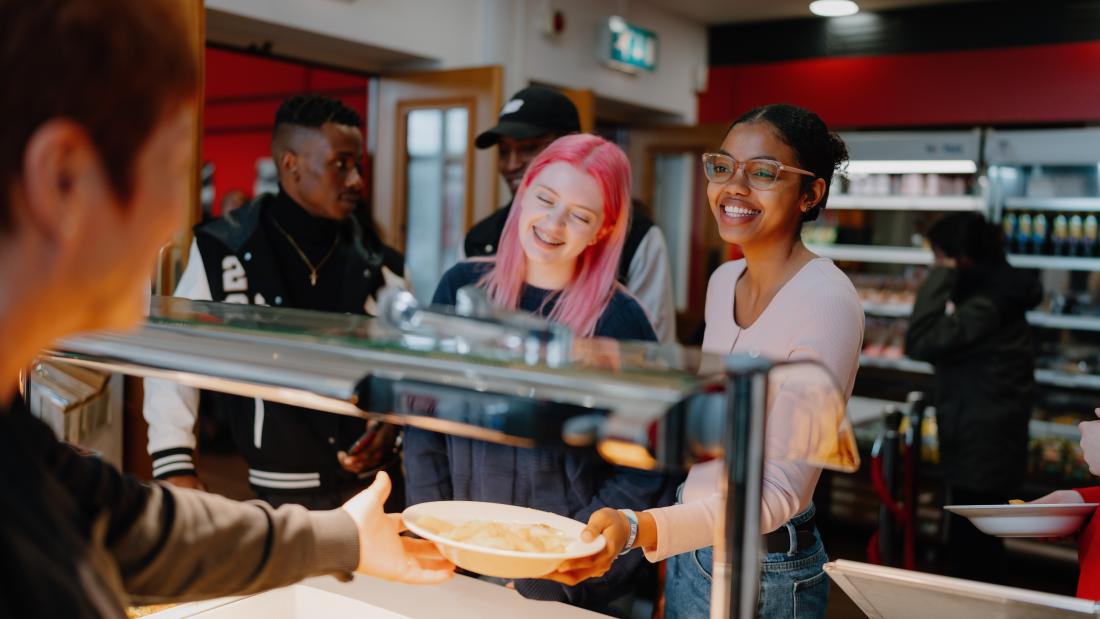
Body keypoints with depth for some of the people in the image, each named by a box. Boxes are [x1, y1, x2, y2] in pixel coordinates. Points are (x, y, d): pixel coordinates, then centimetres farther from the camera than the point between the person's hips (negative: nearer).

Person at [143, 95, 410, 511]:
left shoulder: (378, 261, 2)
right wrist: (175, 468, -5)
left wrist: (392, 422, -5)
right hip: (277, 493, -2)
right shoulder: (222, 251, -6)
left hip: (372, 482, 3)